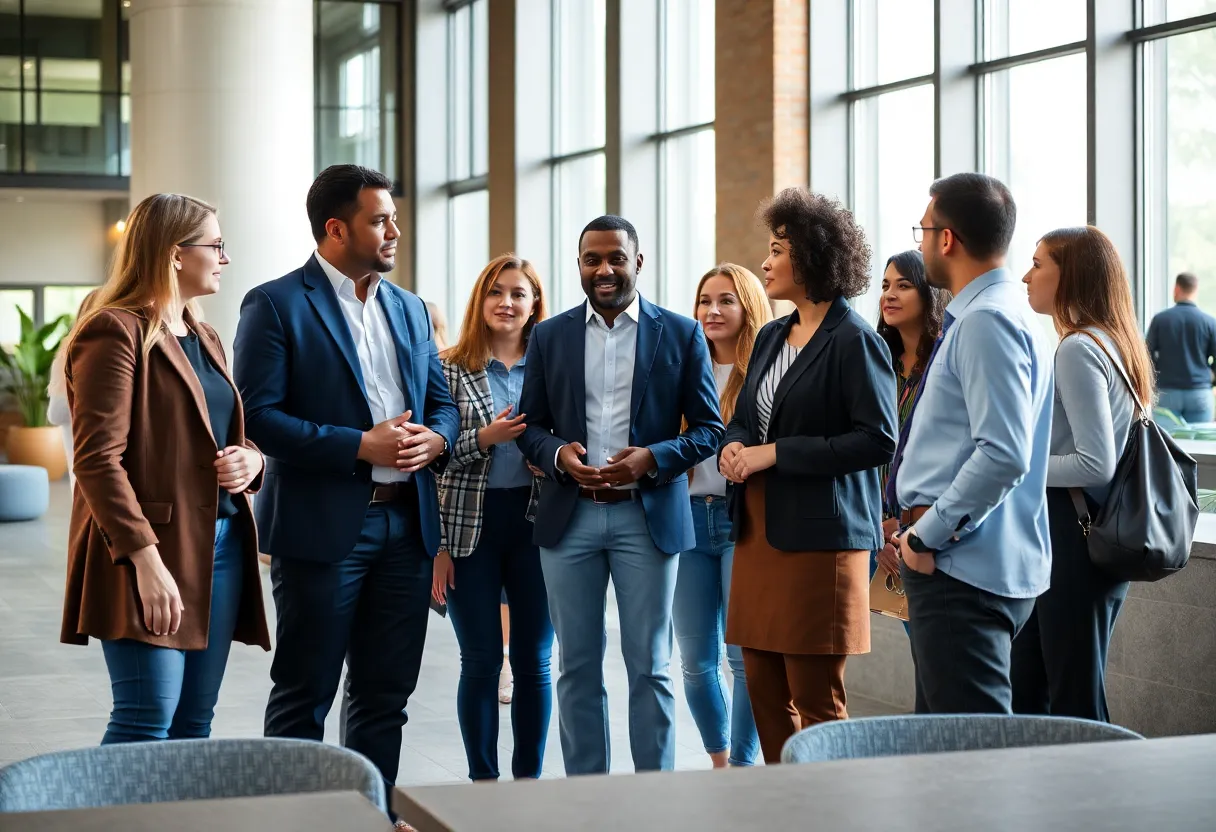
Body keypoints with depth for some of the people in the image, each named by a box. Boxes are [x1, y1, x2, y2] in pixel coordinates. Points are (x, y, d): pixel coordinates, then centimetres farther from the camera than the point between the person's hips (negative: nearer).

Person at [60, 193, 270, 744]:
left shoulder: (205, 339, 19)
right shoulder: (116, 332, -8)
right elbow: (98, 459, -16)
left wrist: (250, 459, 4)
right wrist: (146, 559, -24)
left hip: (222, 547, 8)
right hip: (153, 550, -8)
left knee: (195, 724, 9)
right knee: (147, 722, -10)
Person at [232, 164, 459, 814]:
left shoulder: (409, 309, 15)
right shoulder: (277, 305, -6)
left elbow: (441, 400, 19)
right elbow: (259, 415, -14)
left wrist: (435, 438, -5)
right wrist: (362, 446, -18)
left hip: (405, 524, 6)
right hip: (322, 526, -6)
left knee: (387, 691, 12)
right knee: (304, 695, 3)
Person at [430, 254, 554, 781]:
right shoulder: (451, 370, 2)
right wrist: (483, 438, -16)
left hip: (535, 525, 2)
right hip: (470, 526, -2)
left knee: (534, 660, 6)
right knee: (481, 661, 3)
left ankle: (529, 782, 16)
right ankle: (483, 782, 14)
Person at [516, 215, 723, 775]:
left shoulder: (681, 334, 3)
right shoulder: (550, 336, 9)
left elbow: (708, 428, 2)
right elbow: (530, 426, 11)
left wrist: (653, 458, -15)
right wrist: (558, 453, -11)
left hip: (648, 517, -2)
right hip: (569, 517, 2)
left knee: (649, 666, 3)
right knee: (577, 667, 8)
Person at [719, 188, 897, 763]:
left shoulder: (854, 341, -10)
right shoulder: (771, 338, 15)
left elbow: (877, 439, -17)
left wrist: (776, 453, -17)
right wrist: (734, 446, 1)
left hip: (820, 537, -8)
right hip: (758, 533, 8)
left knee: (817, 705, -2)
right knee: (765, 694, 12)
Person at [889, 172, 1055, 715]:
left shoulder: (986, 321, -17)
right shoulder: (986, 314, 16)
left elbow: (1004, 455, -26)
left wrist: (929, 533, -18)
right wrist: (923, 530, 17)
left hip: (964, 571, -11)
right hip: (964, 564, 11)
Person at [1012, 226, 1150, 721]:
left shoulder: (1078, 349, -15)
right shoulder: (1118, 345, 13)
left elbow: (1096, 463, -21)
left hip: (1070, 536, -10)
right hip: (1103, 537, 10)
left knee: (1074, 704, -2)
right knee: (1026, 693, 16)